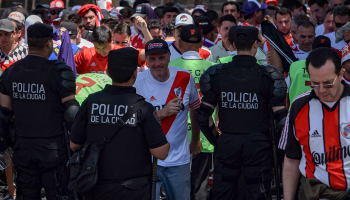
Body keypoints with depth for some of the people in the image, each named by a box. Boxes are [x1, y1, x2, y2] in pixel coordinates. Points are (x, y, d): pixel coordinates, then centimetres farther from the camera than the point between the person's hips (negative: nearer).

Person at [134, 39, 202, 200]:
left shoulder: (185, 78, -1)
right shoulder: (138, 83, -7)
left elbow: (195, 108, 15)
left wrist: (195, 141, 22)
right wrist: (163, 112, -19)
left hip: (179, 160, 2)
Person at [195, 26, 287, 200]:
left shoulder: (217, 74, 0)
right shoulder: (267, 76, -6)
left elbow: (203, 116, 1)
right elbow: (281, 116, -6)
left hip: (226, 144, 2)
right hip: (258, 144, -2)